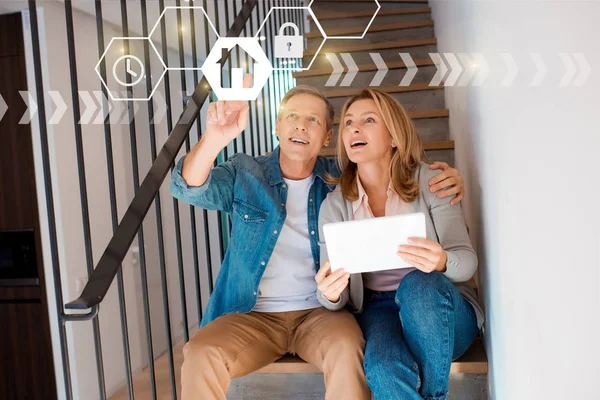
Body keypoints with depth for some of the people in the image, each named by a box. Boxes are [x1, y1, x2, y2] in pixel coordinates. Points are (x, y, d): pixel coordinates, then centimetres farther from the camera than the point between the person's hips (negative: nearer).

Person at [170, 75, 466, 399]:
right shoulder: (244, 174, 3)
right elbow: (189, 189, -13)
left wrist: (445, 180, -10)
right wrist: (212, 140, -35)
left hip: (321, 312, 1)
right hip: (252, 315, 0)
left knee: (347, 348, -32)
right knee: (201, 355, -28)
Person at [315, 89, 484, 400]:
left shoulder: (429, 182, -5)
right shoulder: (334, 204, 0)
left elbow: (467, 259, -7)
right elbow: (337, 296, -1)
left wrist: (441, 262, -32)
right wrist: (330, 295, -27)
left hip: (439, 304, 1)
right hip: (378, 308, 0)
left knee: (418, 284, -35)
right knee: (383, 368, -35)